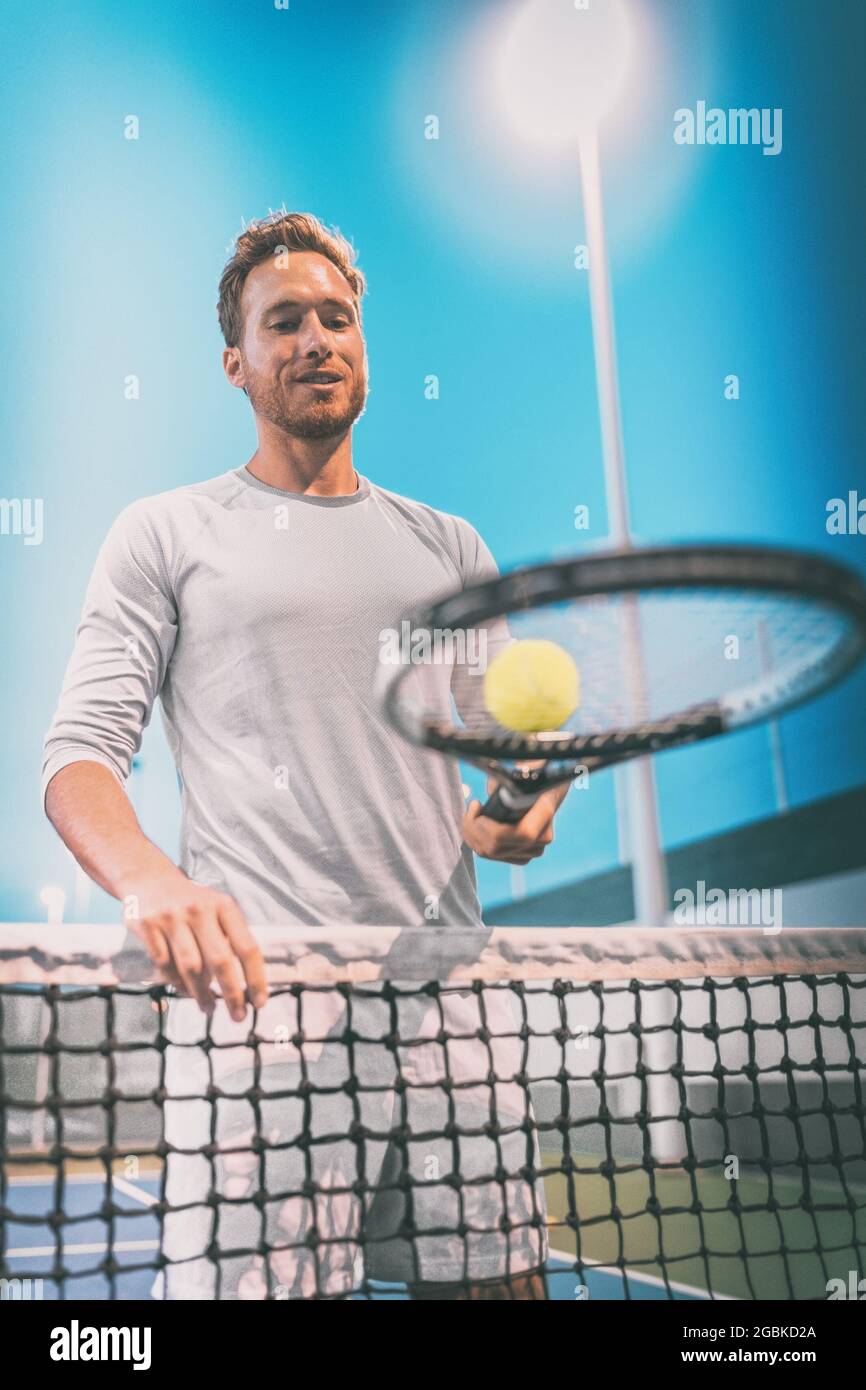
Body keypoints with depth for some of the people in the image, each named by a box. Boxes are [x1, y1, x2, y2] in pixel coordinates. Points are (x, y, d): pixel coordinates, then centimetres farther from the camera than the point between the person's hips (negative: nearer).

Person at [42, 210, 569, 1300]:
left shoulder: (449, 546, 20)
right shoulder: (166, 534, 9)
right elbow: (80, 754, 1)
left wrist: (519, 811, -2)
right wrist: (148, 880, -20)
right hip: (259, 988, -3)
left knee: (494, 1276, 3)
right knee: (258, 1286, -10)